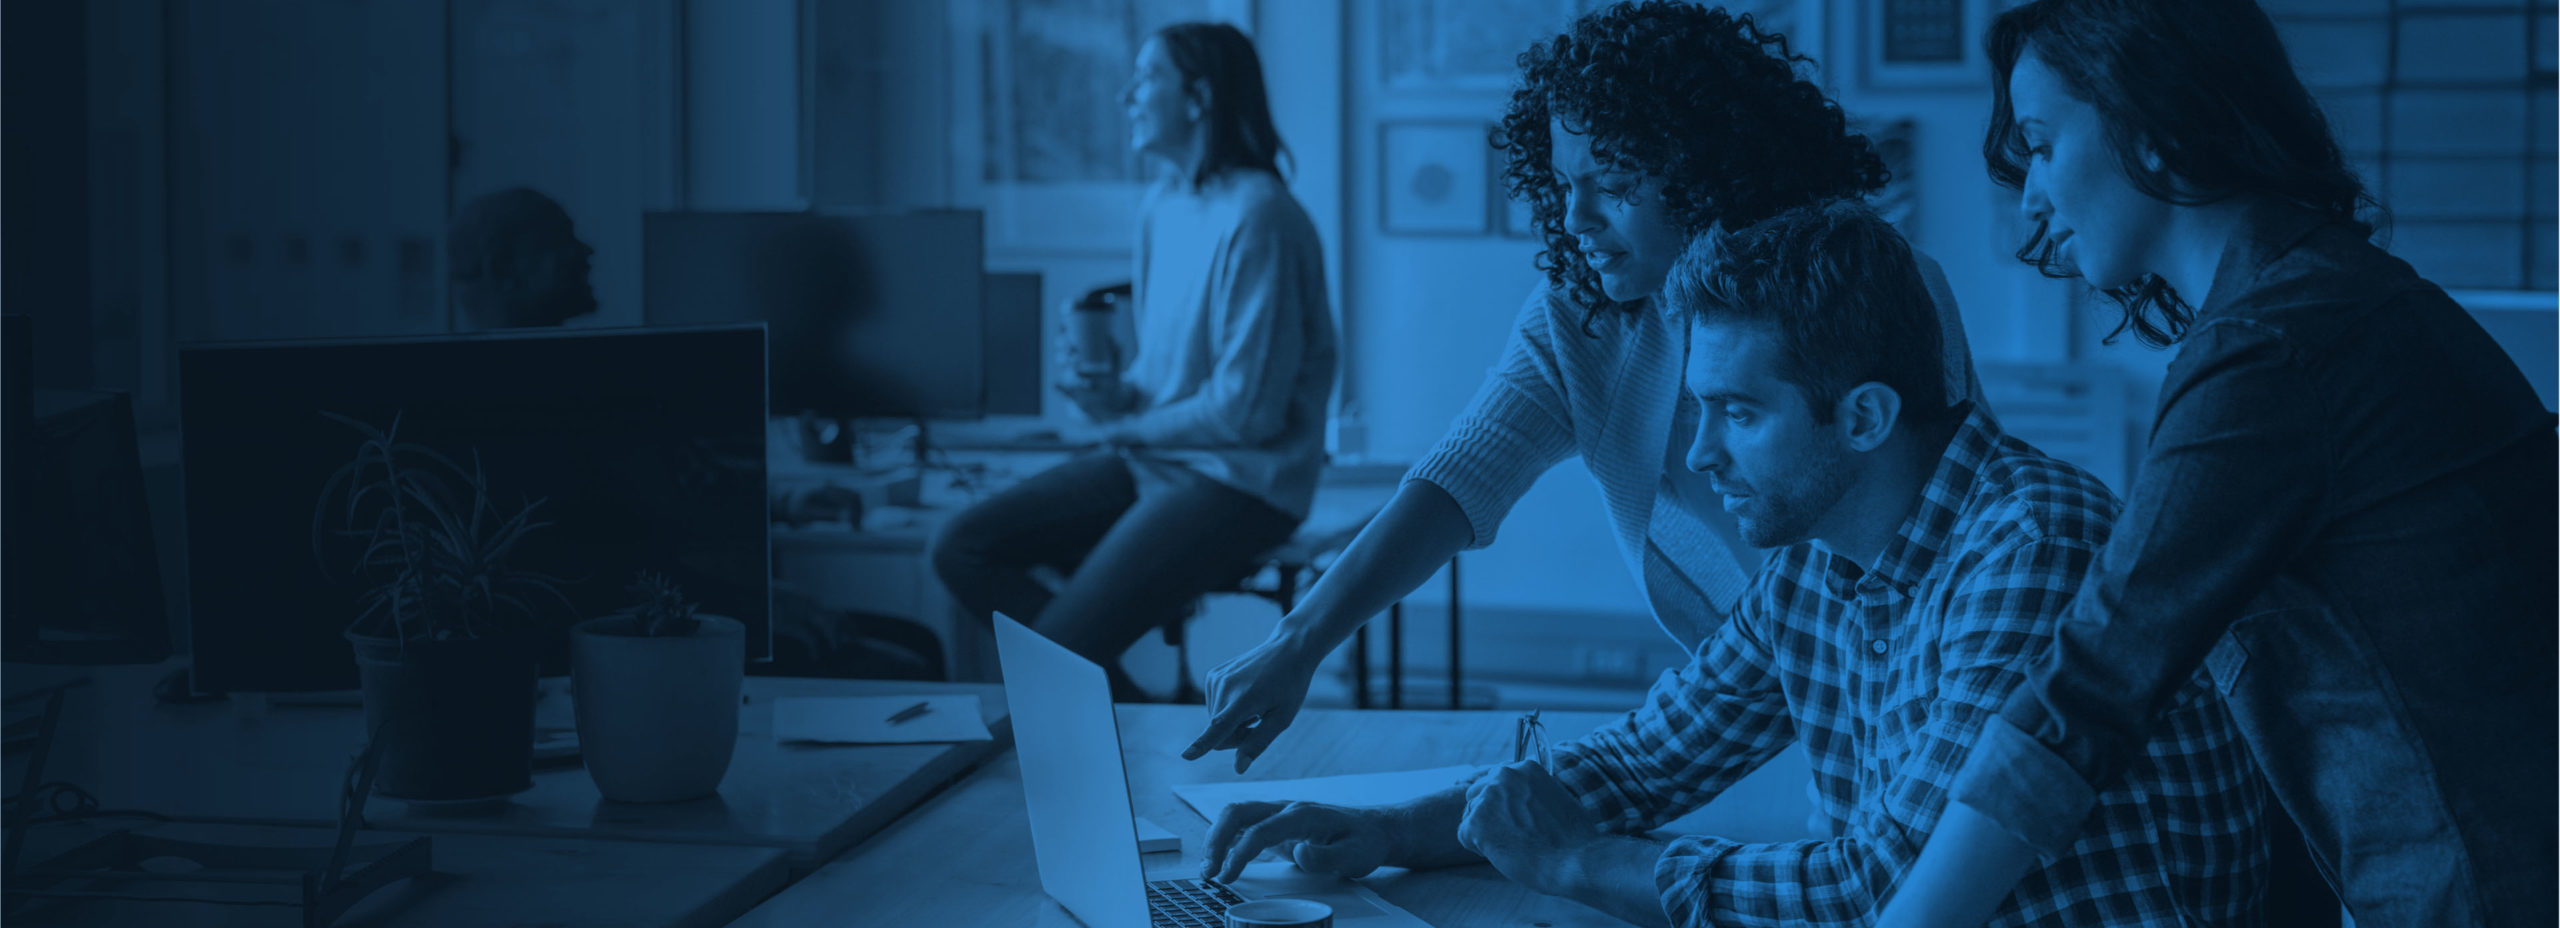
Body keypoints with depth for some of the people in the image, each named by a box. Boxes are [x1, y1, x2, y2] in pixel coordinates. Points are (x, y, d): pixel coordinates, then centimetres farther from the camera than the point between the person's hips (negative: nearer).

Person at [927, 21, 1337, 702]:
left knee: (1061, 648, -22)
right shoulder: (1162, 209, 11)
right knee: (961, 549, -4)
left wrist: (1123, 428, -7)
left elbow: (1246, 409, -20)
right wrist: (1118, 395, 0)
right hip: (1153, 461, 9)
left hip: (1240, 480, -9)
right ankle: (1123, 707, -4)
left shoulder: (1255, 216, -18)